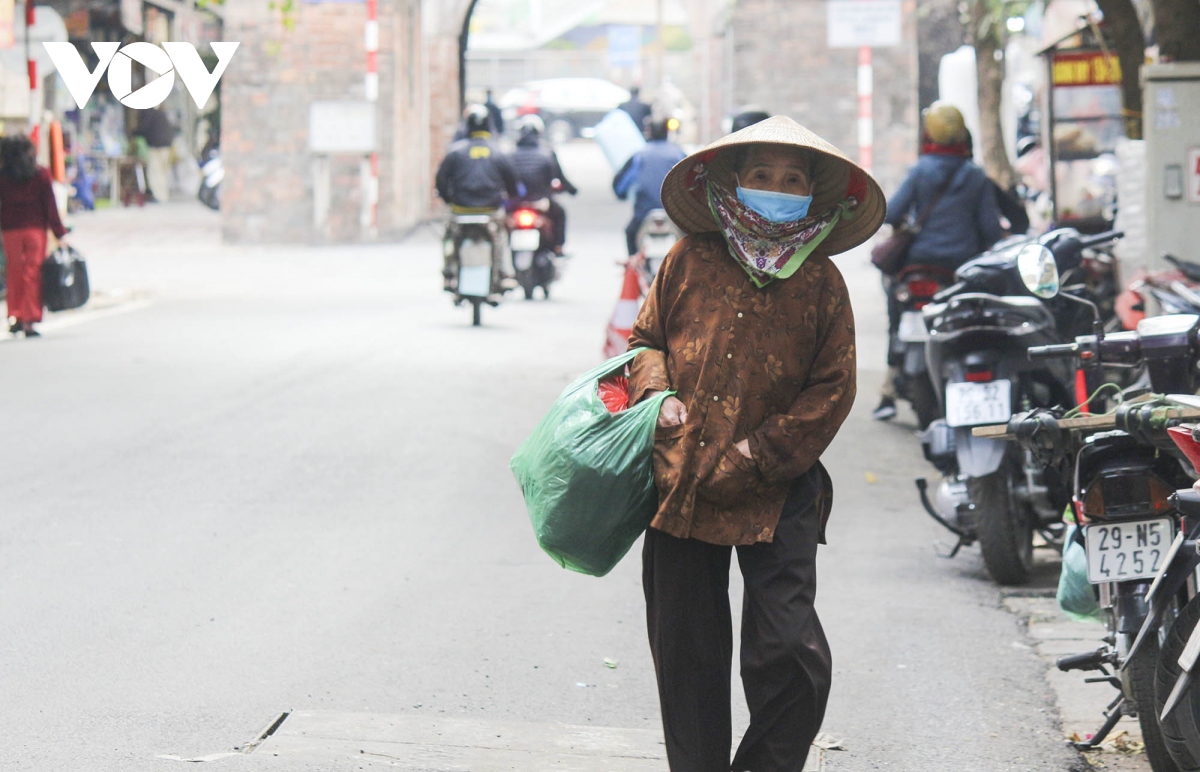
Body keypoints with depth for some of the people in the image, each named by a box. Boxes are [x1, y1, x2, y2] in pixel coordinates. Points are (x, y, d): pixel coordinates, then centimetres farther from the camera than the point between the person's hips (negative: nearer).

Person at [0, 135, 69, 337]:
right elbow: (50, 206, -4)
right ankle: (30, 321, -1)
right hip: (36, 229, -1)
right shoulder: (41, 175, -4)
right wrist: (60, 233, -1)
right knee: (33, 273, 2)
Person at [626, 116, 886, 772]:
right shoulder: (688, 261, 4)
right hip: (679, 484, 2)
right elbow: (646, 336, 16)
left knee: (790, 654, -9)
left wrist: (760, 455, -8)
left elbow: (832, 388, 1)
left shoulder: (821, 282, 1)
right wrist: (659, 393, -4)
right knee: (685, 652, 8)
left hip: (776, 496, -2)